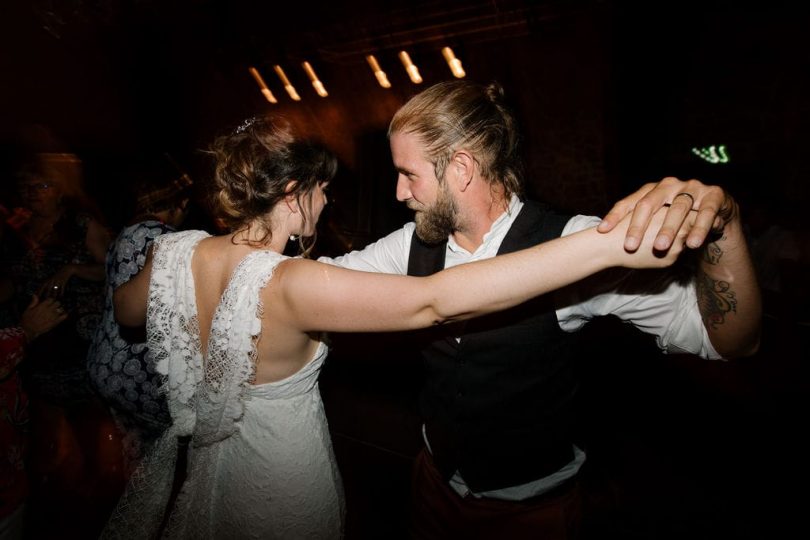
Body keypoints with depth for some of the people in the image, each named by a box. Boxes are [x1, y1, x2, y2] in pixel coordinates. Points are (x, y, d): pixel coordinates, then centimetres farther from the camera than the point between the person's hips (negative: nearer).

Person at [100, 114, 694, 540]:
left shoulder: (173, 252, -14)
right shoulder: (289, 286, -37)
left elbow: (126, 311, 8)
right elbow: (437, 301, -46)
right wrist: (610, 244, -46)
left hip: (208, 466, 7)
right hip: (283, 492, -6)